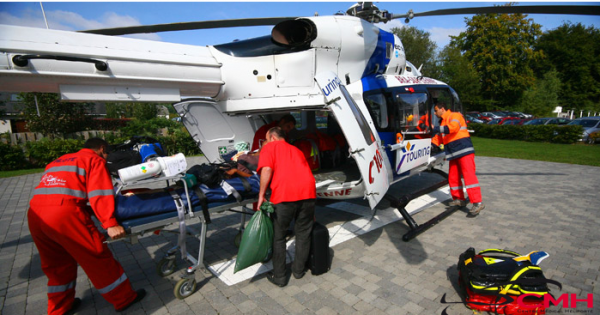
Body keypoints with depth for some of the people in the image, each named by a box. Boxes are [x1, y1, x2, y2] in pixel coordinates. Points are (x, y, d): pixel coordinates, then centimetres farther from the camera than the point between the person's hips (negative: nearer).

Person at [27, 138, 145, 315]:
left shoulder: (58, 160, 29)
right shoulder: (95, 160, 7)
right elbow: (99, 194, -7)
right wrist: (110, 224, -13)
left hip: (34, 213, 8)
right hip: (64, 214, -8)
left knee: (56, 263, 23)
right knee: (97, 257, 4)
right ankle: (124, 299, 16)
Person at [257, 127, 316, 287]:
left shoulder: (269, 147, 13)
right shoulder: (296, 149, 29)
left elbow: (266, 170, -7)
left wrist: (261, 195, 1)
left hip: (284, 195, -5)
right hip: (308, 192, 5)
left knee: (278, 236, 14)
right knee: (303, 234, 21)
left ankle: (279, 276, 24)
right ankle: (299, 270, 36)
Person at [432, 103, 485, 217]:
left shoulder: (455, 116, -3)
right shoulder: (443, 122, 22)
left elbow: (453, 127, -24)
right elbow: (439, 137, 26)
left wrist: (437, 129, -21)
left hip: (464, 150, -9)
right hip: (453, 154, 9)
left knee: (469, 175, -14)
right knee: (453, 177, 8)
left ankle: (477, 203, -15)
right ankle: (459, 199, 20)